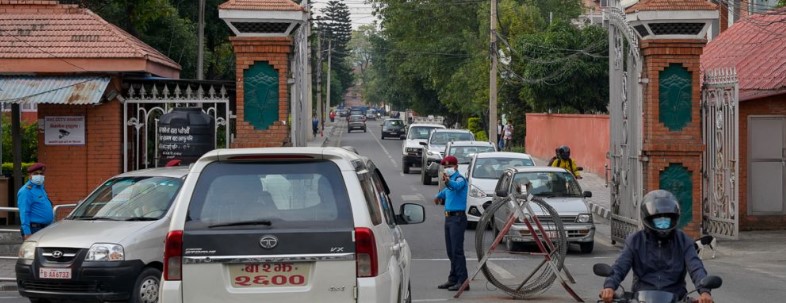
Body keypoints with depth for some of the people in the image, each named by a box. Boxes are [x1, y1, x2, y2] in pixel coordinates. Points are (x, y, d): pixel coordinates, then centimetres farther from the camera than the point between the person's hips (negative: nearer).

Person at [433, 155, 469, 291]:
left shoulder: (460, 179, -11)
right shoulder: (450, 180, 17)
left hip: (458, 218, -9)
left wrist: (448, 181, -55)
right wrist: (439, 196, 57)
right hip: (449, 218, 9)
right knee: (451, 251, 12)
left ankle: (462, 281, -16)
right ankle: (453, 279, 19)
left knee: (457, 251, -14)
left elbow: (456, 186, -36)